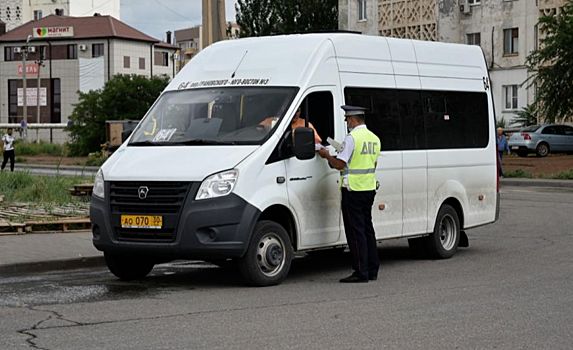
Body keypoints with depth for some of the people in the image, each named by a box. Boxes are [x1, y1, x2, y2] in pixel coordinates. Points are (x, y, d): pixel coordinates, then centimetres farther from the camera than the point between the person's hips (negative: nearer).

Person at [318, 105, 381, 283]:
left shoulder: (352, 138, -15)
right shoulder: (374, 138, 12)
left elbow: (339, 164, -17)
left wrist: (326, 155, 2)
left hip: (353, 190, -8)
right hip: (369, 188, 8)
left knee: (356, 231, -4)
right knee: (367, 229, 15)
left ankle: (361, 272, -5)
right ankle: (372, 270, 18)